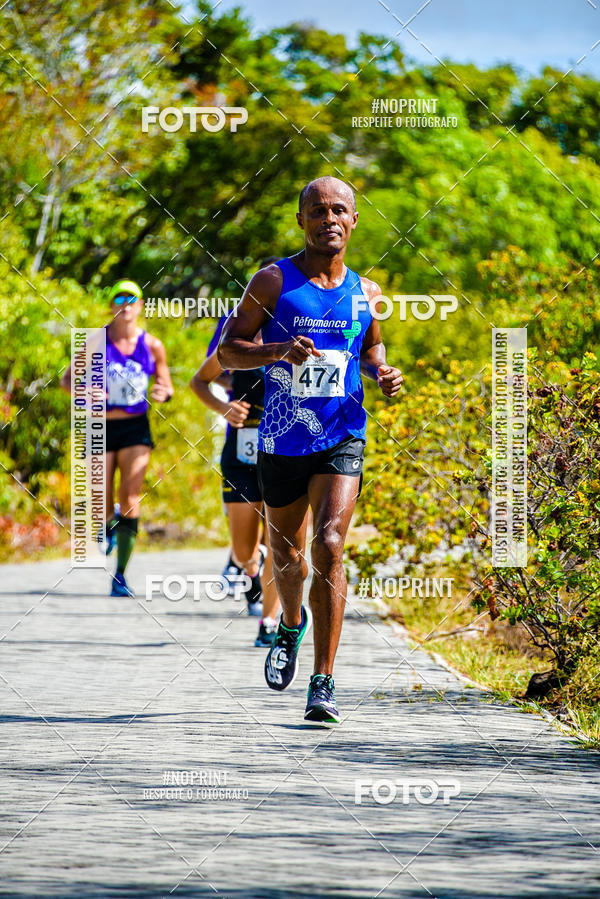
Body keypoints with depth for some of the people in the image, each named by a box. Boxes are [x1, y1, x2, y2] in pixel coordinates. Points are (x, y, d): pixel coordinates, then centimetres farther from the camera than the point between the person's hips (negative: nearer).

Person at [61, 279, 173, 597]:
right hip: (101, 428, -1)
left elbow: (166, 385, 11)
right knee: (103, 508, -2)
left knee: (131, 501, -12)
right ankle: (110, 523, 38)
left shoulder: (152, 345, 0)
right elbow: (67, 378, 1)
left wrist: (164, 393, -13)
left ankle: (120, 575, -5)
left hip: (136, 428, 1)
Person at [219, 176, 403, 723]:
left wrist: (382, 372, 3)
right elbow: (228, 351, -3)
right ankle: (292, 625, 50)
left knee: (329, 546, -18)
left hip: (342, 437, 0)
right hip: (282, 440, 0)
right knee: (287, 555, 15)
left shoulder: (365, 293, 6)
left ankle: (324, 682, -17)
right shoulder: (273, 282, -2)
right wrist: (279, 349, -21)